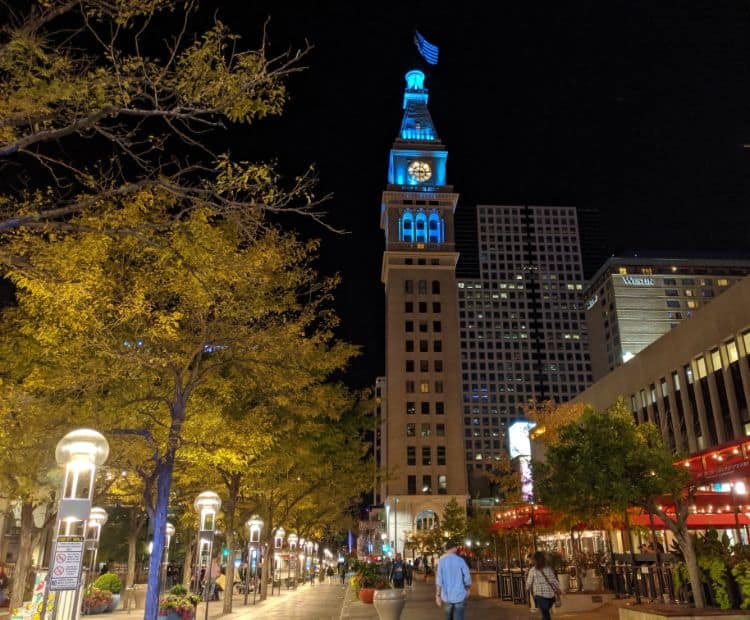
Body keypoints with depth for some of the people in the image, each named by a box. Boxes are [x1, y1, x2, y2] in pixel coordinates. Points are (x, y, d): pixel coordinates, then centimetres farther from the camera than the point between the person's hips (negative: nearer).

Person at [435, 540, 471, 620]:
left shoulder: (441, 560, -5)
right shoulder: (460, 560, -5)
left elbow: (439, 579, -8)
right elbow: (467, 577, -1)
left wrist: (437, 595, -4)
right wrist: (467, 590, 16)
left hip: (447, 596, 1)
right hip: (459, 595, -1)